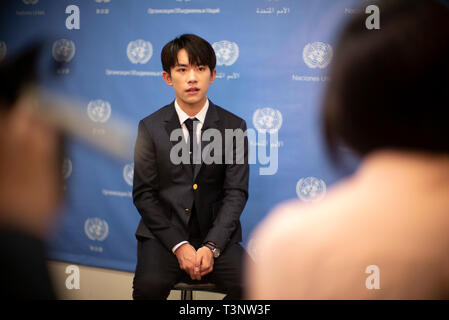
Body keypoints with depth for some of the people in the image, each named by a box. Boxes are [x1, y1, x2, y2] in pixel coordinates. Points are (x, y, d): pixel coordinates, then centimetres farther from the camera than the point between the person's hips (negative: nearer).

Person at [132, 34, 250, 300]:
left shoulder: (234, 127, 4)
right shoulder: (150, 128, 3)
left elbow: (236, 192, 0)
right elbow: (144, 194, 0)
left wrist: (211, 246, -15)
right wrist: (179, 245, -12)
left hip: (216, 235, 1)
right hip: (165, 233, -1)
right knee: (149, 286, -29)